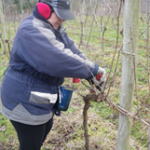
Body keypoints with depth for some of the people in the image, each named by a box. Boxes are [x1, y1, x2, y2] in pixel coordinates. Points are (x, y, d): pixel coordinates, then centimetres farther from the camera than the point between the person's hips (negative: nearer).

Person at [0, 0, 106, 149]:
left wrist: (93, 70, -13)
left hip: (41, 96, 10)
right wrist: (91, 71, -26)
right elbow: (58, 61, -36)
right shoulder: (30, 31, -27)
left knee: (45, 129, 29)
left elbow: (72, 50, 0)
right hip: (25, 101, -10)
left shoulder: (55, 28, 5)